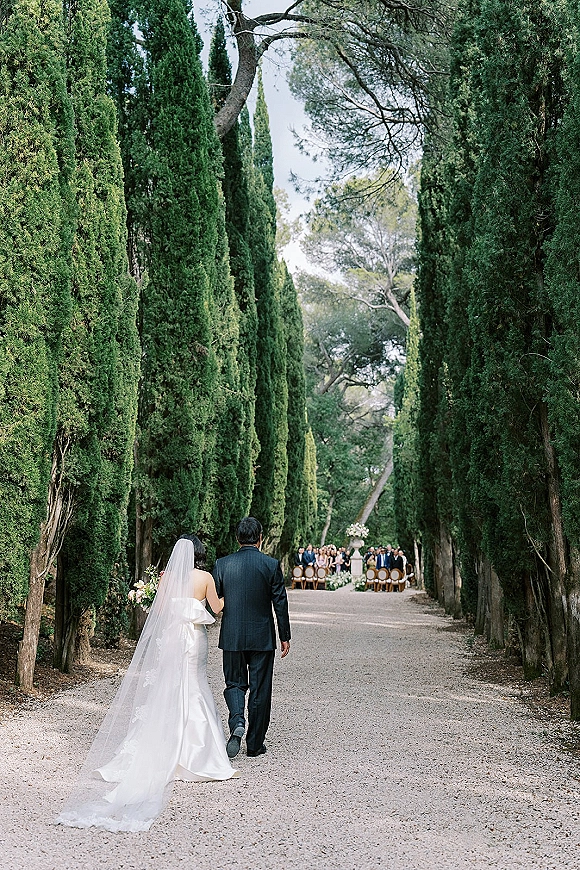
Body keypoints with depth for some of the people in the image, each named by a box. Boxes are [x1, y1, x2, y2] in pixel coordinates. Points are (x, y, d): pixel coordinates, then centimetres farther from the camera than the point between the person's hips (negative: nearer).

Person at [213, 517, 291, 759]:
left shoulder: (222, 564, -3)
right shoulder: (271, 565, -7)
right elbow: (280, 603, -4)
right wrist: (285, 637, 5)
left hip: (232, 637, 1)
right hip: (262, 637, -1)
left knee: (234, 683, 15)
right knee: (260, 689, 9)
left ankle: (237, 723, -11)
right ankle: (255, 743, 15)